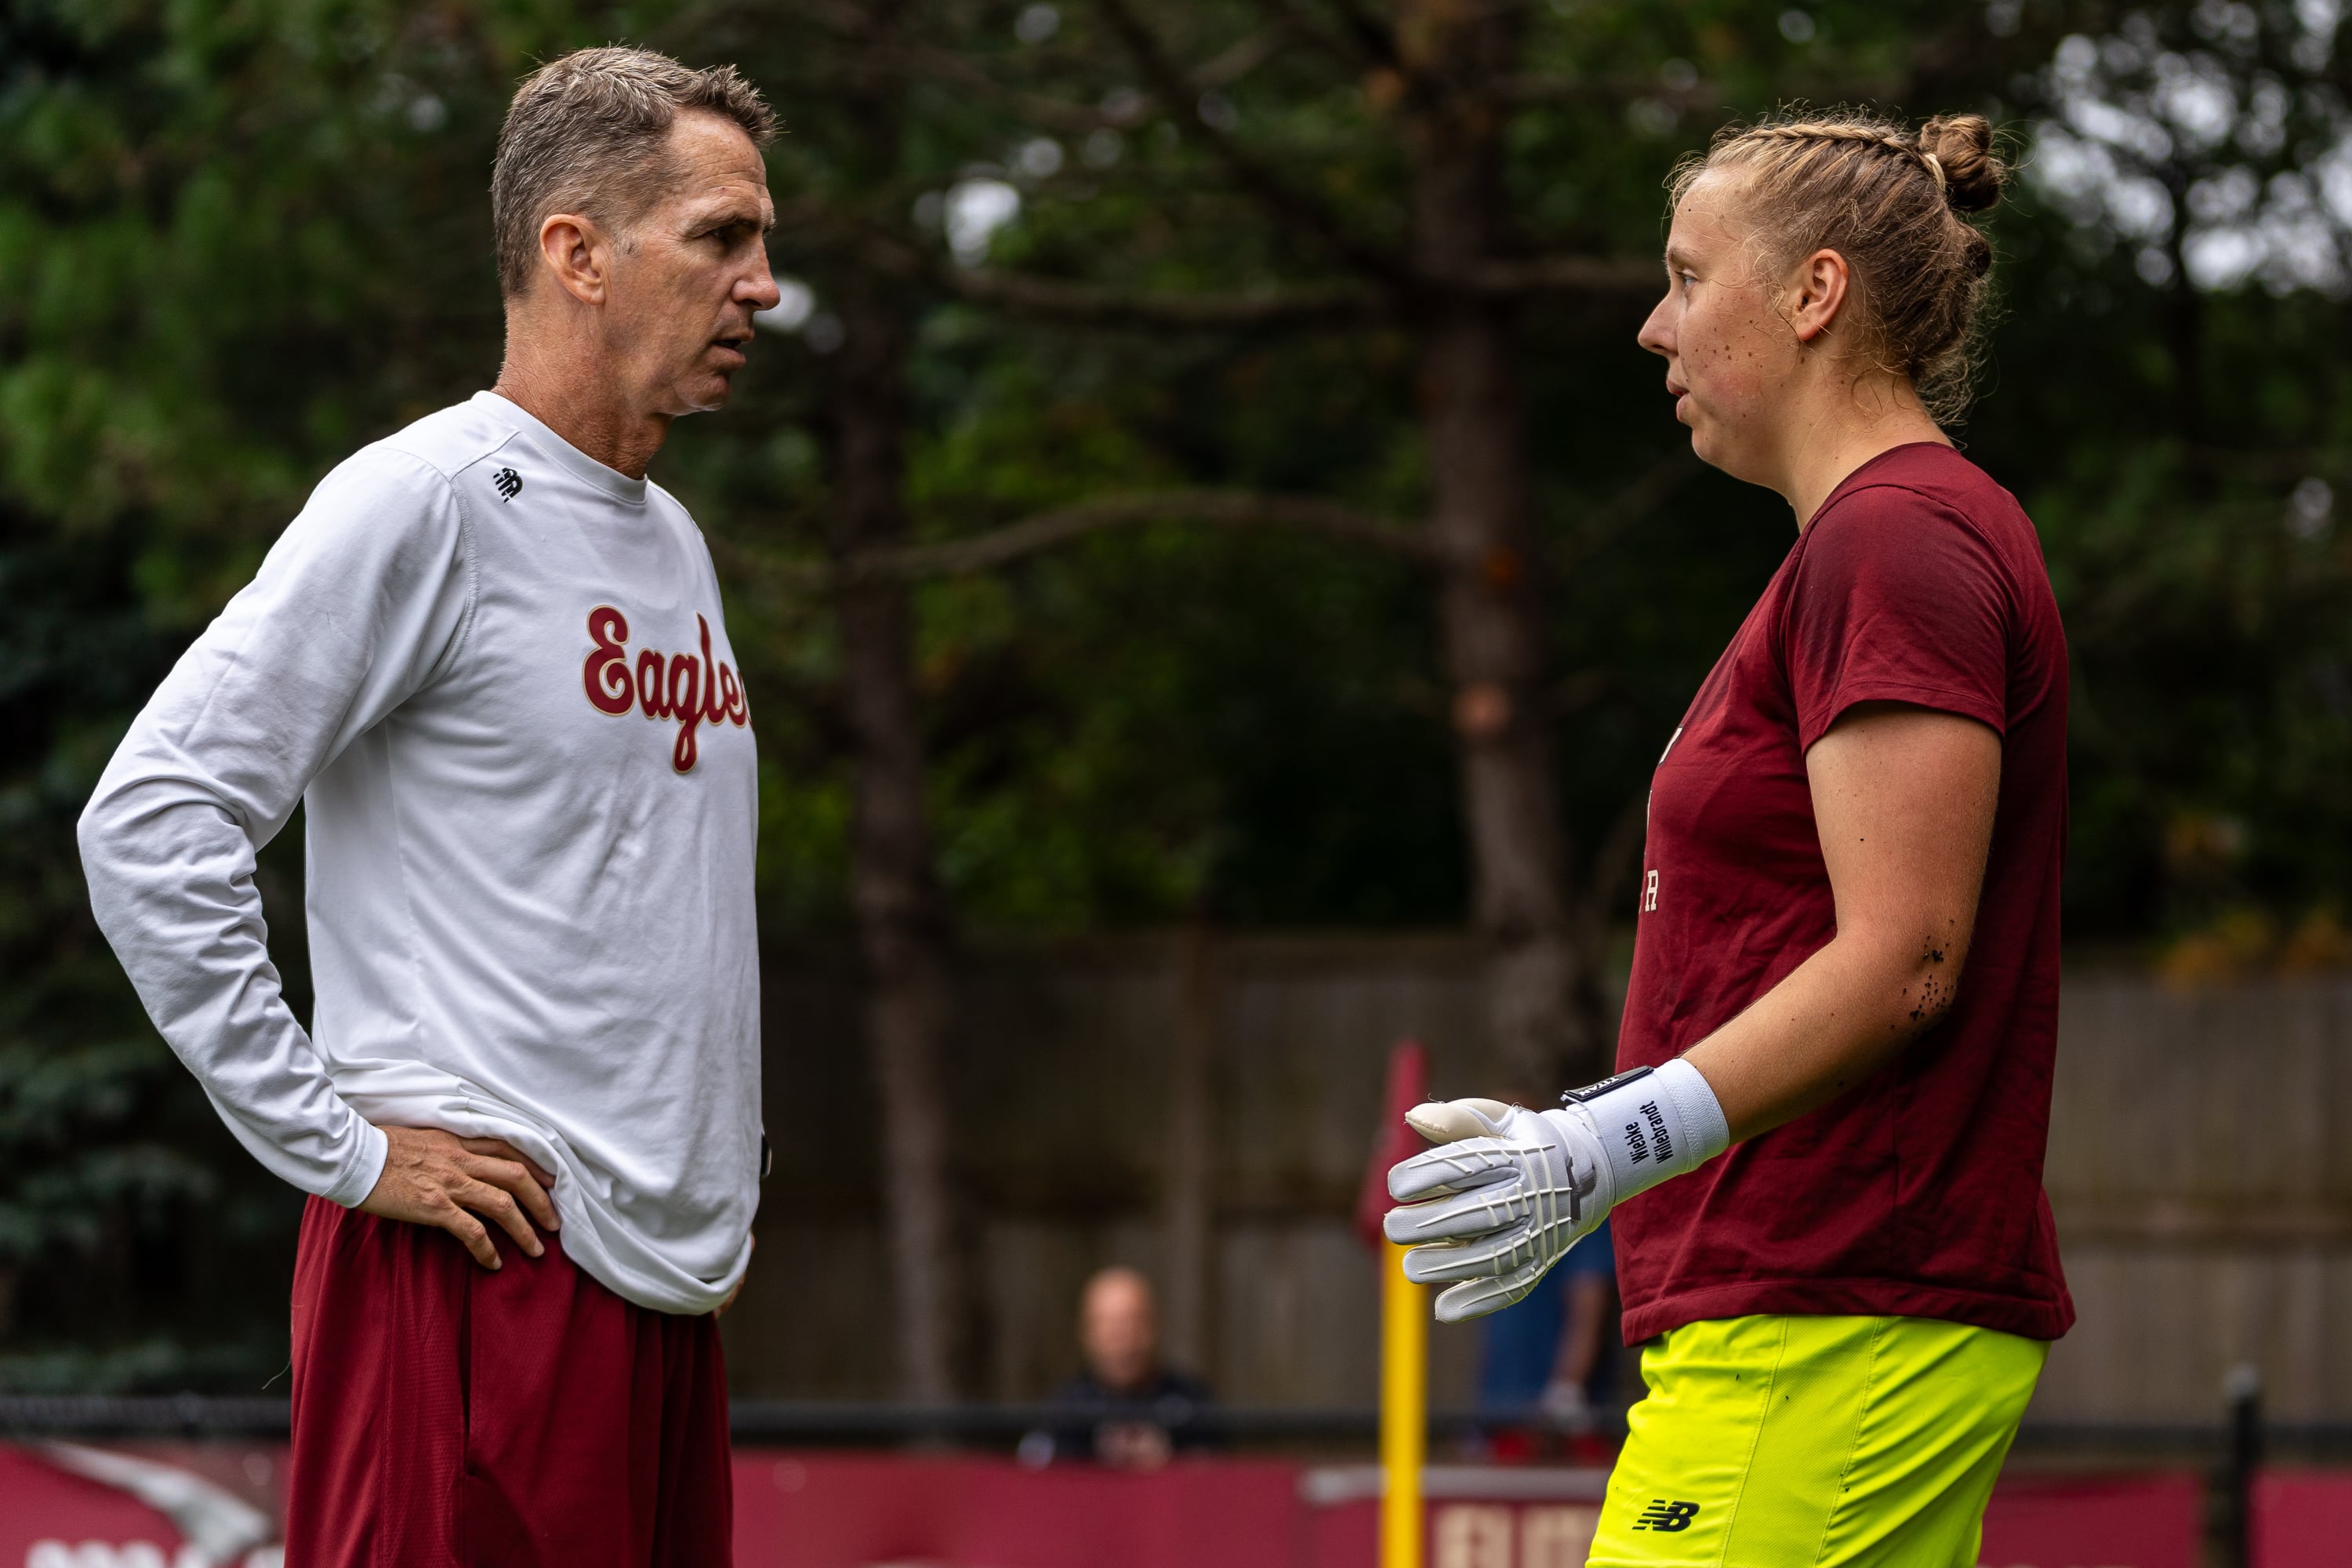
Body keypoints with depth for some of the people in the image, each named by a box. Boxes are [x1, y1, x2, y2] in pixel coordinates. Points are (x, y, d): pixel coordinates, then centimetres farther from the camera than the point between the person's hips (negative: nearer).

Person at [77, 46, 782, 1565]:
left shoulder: (673, 544, 19)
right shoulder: (424, 501, -8)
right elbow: (150, 819, -15)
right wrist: (338, 1143, -15)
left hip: (671, 1273, 8)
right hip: (480, 1270, -8)